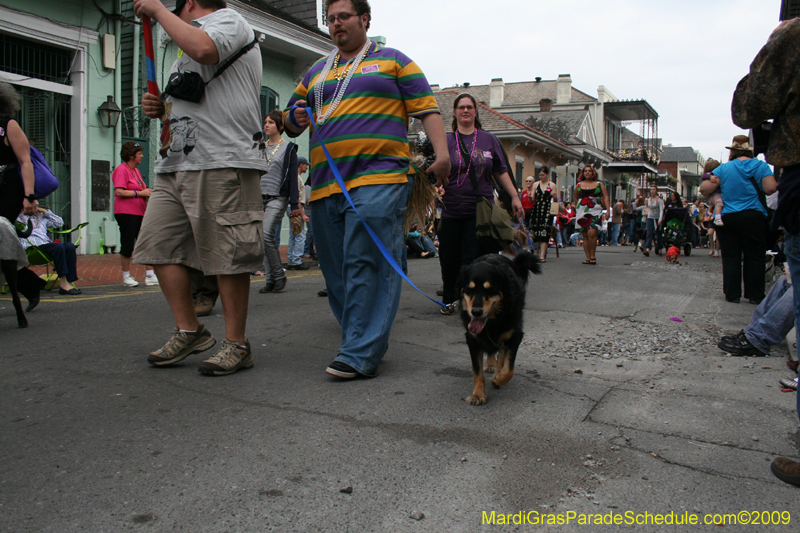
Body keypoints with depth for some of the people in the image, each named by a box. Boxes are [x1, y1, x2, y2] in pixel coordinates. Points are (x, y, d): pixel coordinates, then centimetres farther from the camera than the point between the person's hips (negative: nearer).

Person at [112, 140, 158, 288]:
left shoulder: (136, 171, 20)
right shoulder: (122, 170, -7)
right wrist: (140, 193, -15)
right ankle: (126, 277, 9)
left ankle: (150, 276, 7)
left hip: (140, 212, 8)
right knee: (128, 246, -2)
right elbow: (119, 191, -17)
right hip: (126, 213, -8)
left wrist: (147, 193, 8)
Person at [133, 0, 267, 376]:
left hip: (222, 164, -10)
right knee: (160, 245, 3)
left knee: (228, 258, -8)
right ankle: (189, 331, 13)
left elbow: (203, 49, -19)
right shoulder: (186, 54, 32)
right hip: (174, 165, 10)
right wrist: (160, 108, 15)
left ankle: (236, 344, 1)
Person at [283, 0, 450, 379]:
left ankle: (360, 354, -13)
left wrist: (442, 153, -10)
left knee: (366, 264, -15)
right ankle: (364, 342, 15)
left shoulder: (393, 61, 14)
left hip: (377, 179, -5)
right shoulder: (316, 73, 26)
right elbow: (290, 120, 30)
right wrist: (296, 119, 5)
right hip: (325, 185, 6)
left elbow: (426, 109, 6)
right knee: (336, 270, 4)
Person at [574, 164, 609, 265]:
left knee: (592, 233, -20)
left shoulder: (599, 184, 9)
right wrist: (576, 209, 16)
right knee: (585, 235, 1)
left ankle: (593, 256, -7)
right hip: (582, 212, 2)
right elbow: (576, 199, 23)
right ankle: (588, 257, 6)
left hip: (595, 211, -2)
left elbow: (606, 197, 5)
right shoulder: (579, 185, 13)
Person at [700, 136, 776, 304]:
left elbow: (704, 189, -4)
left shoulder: (723, 168, 1)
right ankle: (755, 295, 7)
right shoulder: (761, 166, 1)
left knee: (730, 257, 6)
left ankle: (732, 294, 7)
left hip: (726, 218, 1)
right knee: (755, 257, 6)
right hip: (753, 218, 0)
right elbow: (770, 188, -9)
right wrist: (756, 189, 11)